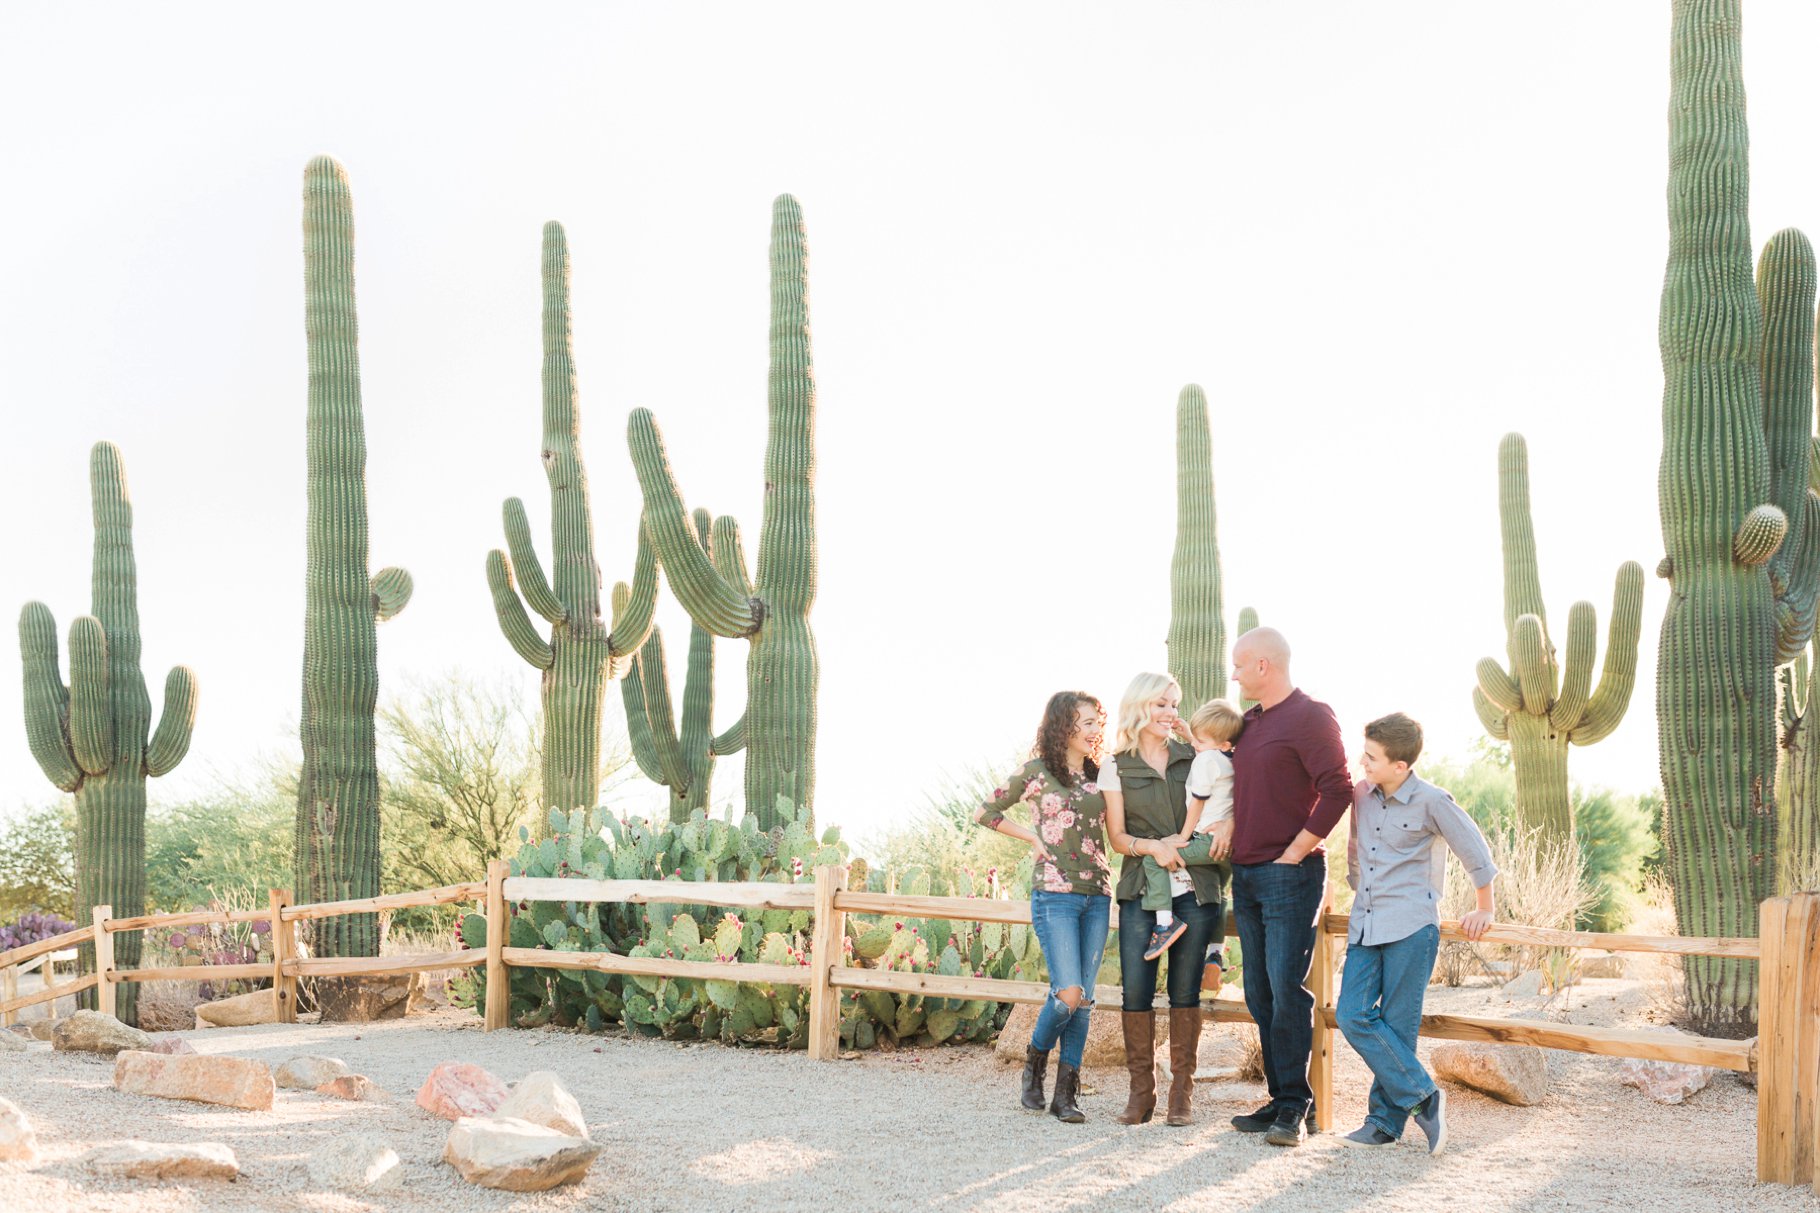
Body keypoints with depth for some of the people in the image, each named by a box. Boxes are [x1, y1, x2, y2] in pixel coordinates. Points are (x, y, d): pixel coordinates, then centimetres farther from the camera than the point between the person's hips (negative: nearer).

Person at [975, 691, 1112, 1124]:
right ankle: (1035, 1060, 14)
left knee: (1083, 997, 3)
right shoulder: (1037, 771, 0)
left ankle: (1066, 1093, 9)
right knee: (1069, 993, -14)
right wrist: (1032, 836, 0)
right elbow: (985, 812, 7)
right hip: (1054, 894, -5)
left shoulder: (1099, 775, 13)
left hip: (1097, 895, 5)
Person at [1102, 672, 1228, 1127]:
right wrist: (1153, 846, -16)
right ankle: (1141, 1090, 6)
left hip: (1194, 888, 1)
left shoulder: (1193, 760, 10)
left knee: (1185, 990, 2)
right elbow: (1117, 836, 2)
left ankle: (1182, 1092, 9)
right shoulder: (1116, 768, 6)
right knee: (1136, 990, -6)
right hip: (1141, 891, -1)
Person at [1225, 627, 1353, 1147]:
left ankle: (1295, 1107, -4)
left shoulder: (1310, 717, -8)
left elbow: (1337, 790, -16)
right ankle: (1282, 1098, 14)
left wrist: (1294, 852, -15)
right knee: (1260, 995, 8)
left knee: (1287, 990, -10)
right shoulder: (1249, 723, 17)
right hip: (1246, 877, 8)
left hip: (1290, 875, -8)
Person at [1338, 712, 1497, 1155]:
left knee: (1397, 1026, -4)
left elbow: (1473, 849, 2)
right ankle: (1423, 1097, 3)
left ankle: (1387, 1119, 7)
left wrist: (1485, 909, 10)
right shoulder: (1362, 794, 7)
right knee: (1353, 1016, -6)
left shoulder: (1429, 800, -9)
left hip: (1411, 927, -6)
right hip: (1365, 927, 6)